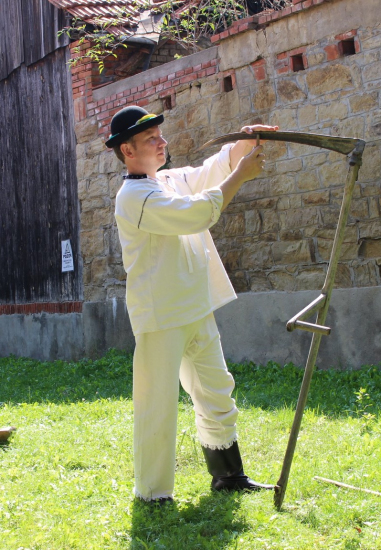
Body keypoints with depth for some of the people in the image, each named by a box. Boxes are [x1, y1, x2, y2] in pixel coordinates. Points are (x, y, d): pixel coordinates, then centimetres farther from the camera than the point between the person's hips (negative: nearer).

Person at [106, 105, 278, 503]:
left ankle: (228, 475, 30)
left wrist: (244, 142, -7)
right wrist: (240, 175, -17)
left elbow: (216, 167, 14)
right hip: (160, 317, -9)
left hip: (197, 311, 9)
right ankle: (152, 493, 6)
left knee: (216, 394, 17)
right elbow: (196, 214, -23)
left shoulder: (172, 180, 13)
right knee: (158, 407, -5)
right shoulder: (134, 196, -15)